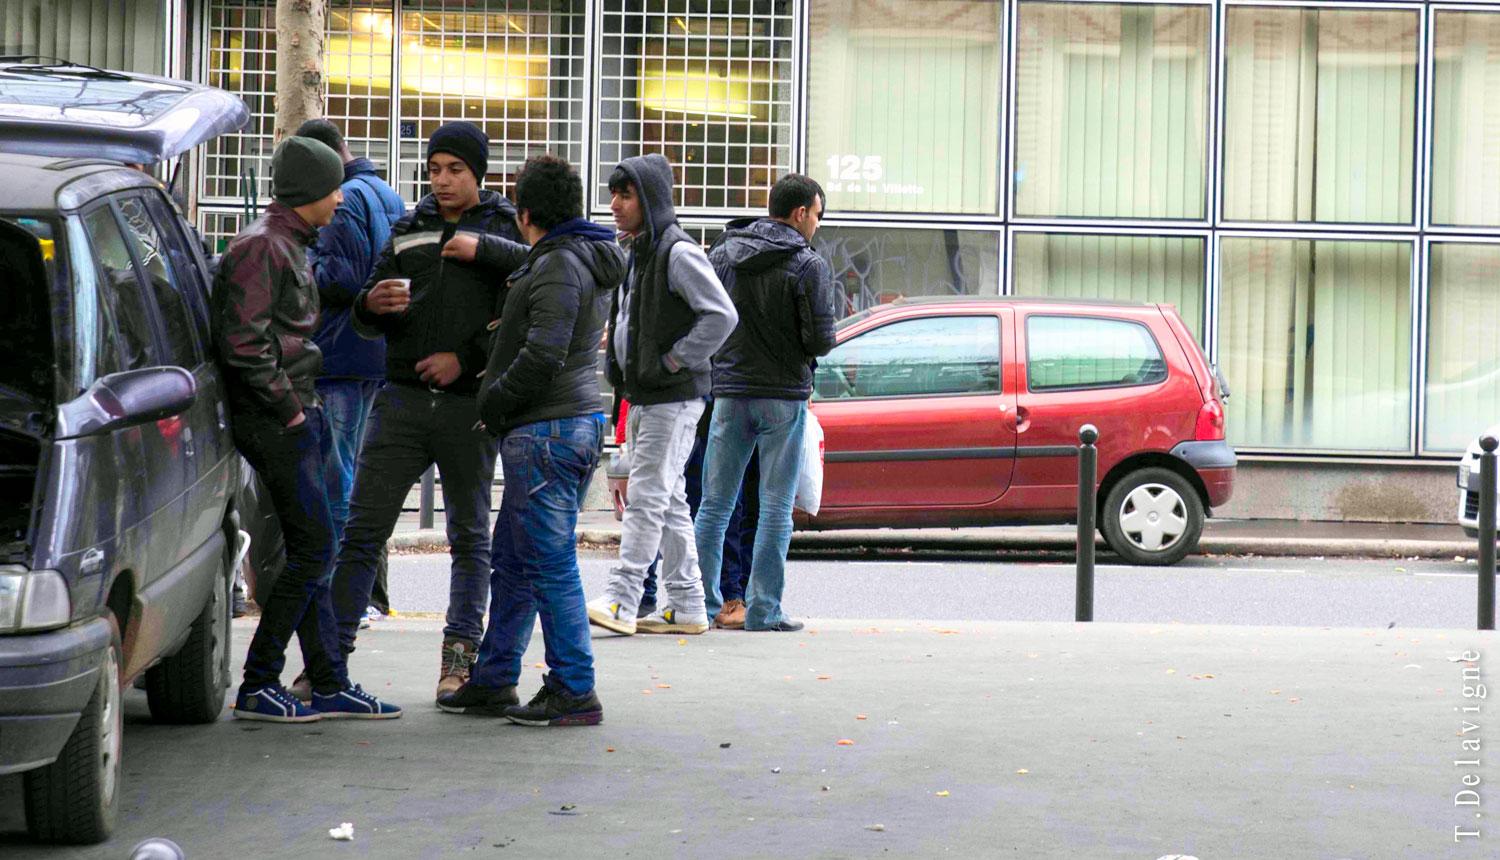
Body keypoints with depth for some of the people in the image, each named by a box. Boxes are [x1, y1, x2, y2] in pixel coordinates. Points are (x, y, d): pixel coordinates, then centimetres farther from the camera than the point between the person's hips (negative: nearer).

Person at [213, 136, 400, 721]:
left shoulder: (289, 245, 18)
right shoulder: (262, 247, -14)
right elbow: (244, 343, -23)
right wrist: (289, 409, -18)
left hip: (293, 418, 10)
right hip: (274, 424, -10)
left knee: (309, 550, 11)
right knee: (312, 547, -10)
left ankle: (330, 685, 15)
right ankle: (258, 686, -7)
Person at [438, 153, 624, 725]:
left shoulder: (559, 266, -15)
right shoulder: (591, 261, 16)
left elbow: (544, 353, -24)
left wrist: (492, 402, -11)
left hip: (546, 431, -10)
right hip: (579, 421, 10)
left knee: (551, 566, -8)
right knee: (512, 565, 16)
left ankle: (574, 693, -6)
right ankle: (492, 683, 22)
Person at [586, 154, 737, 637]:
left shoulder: (678, 253, -13)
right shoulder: (637, 253, 16)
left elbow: (721, 316, -21)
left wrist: (674, 361, -18)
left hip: (673, 398, -10)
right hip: (642, 397, 10)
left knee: (647, 497, -13)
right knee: (668, 502, 11)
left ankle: (621, 600, -17)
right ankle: (685, 605, 15)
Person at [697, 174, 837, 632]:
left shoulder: (723, 253, 4)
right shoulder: (809, 266, -10)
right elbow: (821, 340, -13)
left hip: (729, 392, 4)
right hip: (784, 396, -4)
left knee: (714, 504, 9)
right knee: (775, 508, 2)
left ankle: (702, 602, 8)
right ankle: (762, 609, 1)